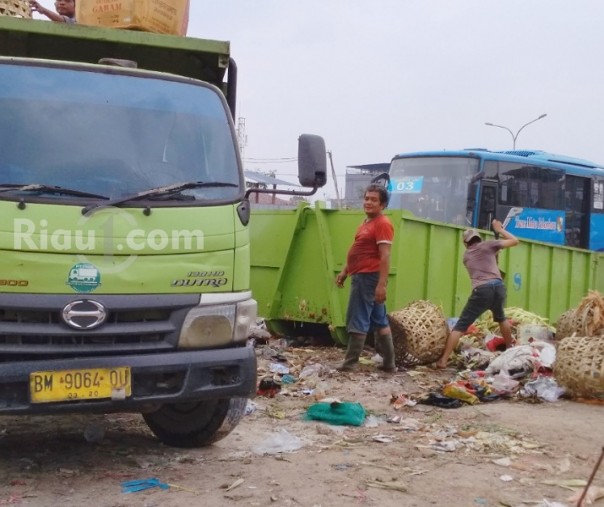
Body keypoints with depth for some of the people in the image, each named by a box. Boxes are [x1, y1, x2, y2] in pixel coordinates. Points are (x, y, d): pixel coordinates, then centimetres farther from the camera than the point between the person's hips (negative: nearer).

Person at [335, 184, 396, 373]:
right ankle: (389, 363, 16)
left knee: (357, 321, -6)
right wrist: (345, 271, 23)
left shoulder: (382, 224, -14)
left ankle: (350, 364, 0)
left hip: (368, 278, -10)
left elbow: (385, 256, -20)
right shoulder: (367, 222, 18)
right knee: (380, 321, 11)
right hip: (361, 276, 10)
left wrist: (382, 284, -25)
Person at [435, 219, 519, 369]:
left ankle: (443, 360, -8)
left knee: (460, 326, 0)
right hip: (498, 287, 1)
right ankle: (510, 348, 46)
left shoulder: (466, 255, 24)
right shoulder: (487, 245, 16)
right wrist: (500, 230, 30)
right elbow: (514, 241, 19)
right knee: (501, 317, 32)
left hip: (481, 291, -1)